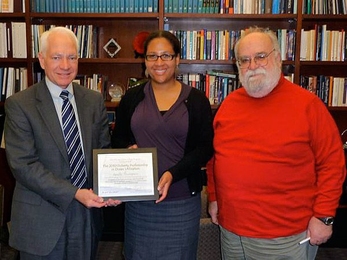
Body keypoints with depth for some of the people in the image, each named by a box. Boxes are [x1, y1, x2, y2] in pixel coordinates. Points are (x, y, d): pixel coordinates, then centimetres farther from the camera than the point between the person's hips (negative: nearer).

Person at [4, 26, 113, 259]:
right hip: (41, 219, -3)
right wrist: (74, 193, -20)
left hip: (88, 215, 4)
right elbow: (23, 164, -14)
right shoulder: (19, 105, -9)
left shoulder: (94, 101, 3)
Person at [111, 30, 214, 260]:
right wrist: (128, 150, -11)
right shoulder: (132, 98, 5)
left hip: (182, 201, -2)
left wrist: (172, 174, -18)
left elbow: (205, 148, -5)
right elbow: (118, 139, 13)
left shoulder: (196, 100, -2)